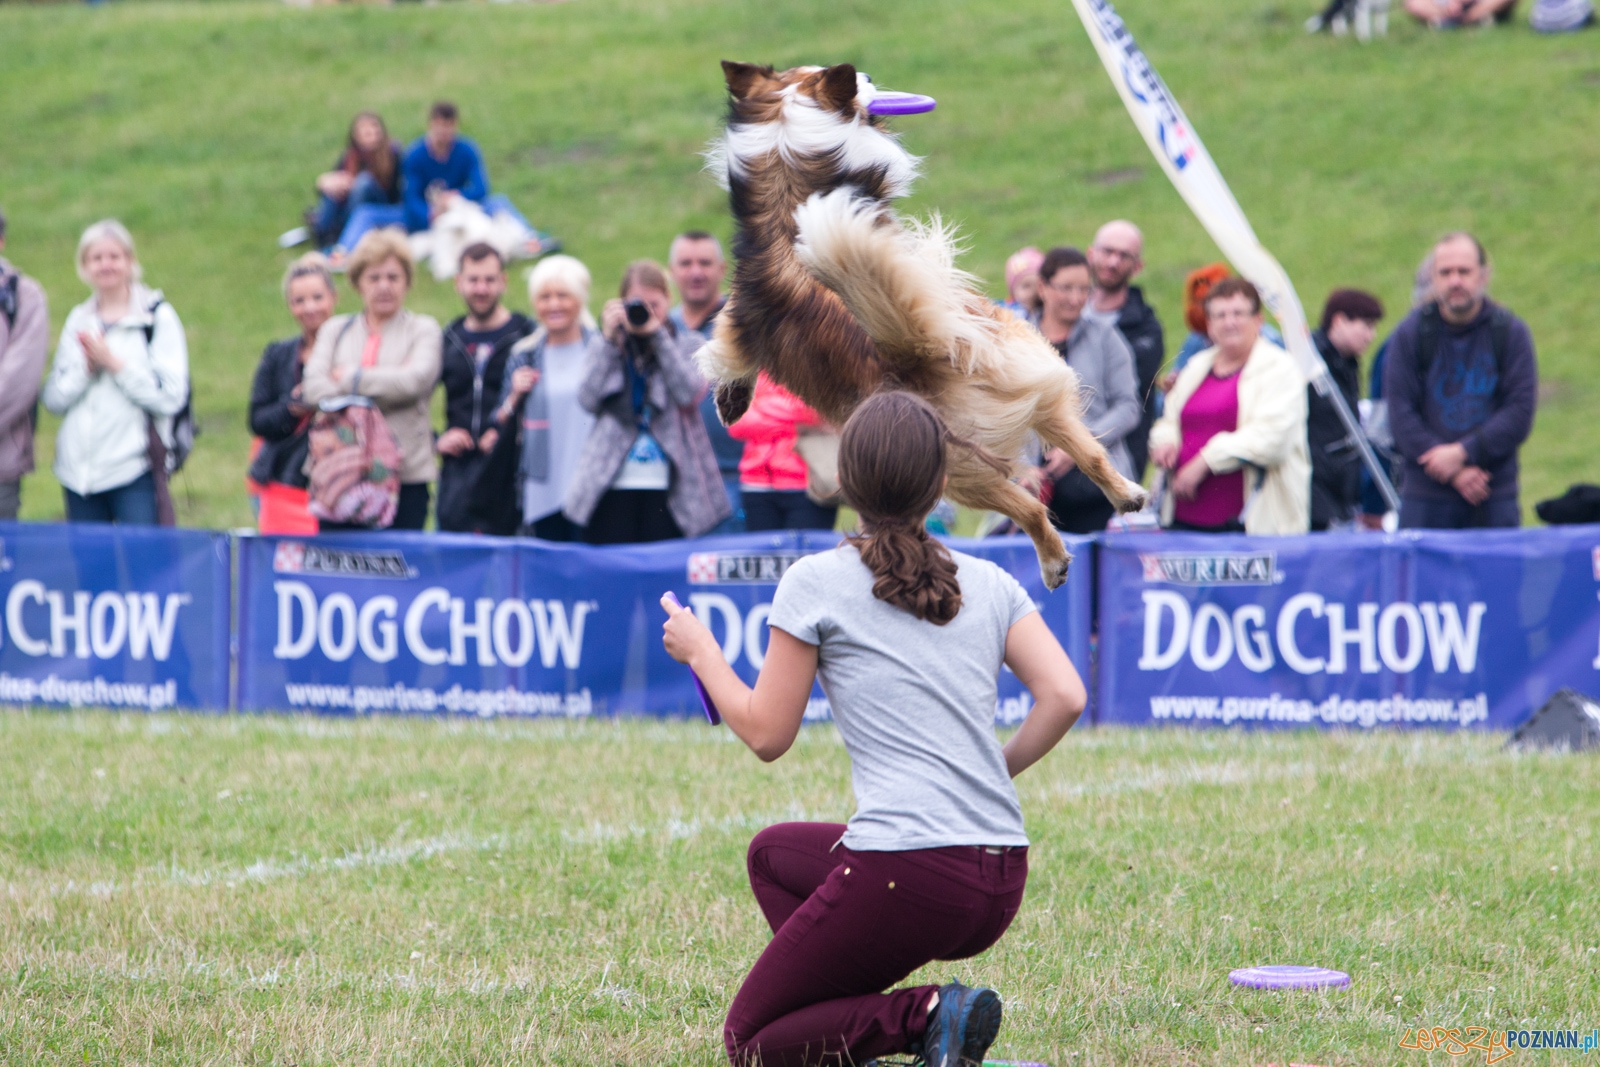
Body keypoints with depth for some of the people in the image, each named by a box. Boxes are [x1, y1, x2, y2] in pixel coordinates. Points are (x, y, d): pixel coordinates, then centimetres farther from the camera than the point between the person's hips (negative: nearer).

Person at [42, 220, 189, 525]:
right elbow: (53, 397, 10)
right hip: (79, 473, 5)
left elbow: (171, 396, -10)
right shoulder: (77, 322, 15)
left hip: (134, 469, -5)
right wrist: (86, 369, -8)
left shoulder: (158, 317, -1)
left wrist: (114, 363, -11)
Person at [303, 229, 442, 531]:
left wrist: (351, 379, -4)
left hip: (405, 473, -2)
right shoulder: (335, 330, 16)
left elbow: (417, 379, -10)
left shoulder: (422, 330, 9)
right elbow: (314, 388, 0)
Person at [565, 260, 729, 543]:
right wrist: (609, 340, -5)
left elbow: (689, 393, -10)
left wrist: (658, 335, -10)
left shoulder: (687, 349, 10)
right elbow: (588, 400, -3)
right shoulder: (606, 350, 13)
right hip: (612, 486, 1)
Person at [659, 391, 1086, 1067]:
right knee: (772, 852, 31)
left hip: (907, 876, -6)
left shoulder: (817, 583, -1)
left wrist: (700, 651, 19)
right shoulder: (989, 584, 12)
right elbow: (1064, 697, 0)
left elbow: (766, 735, 2)